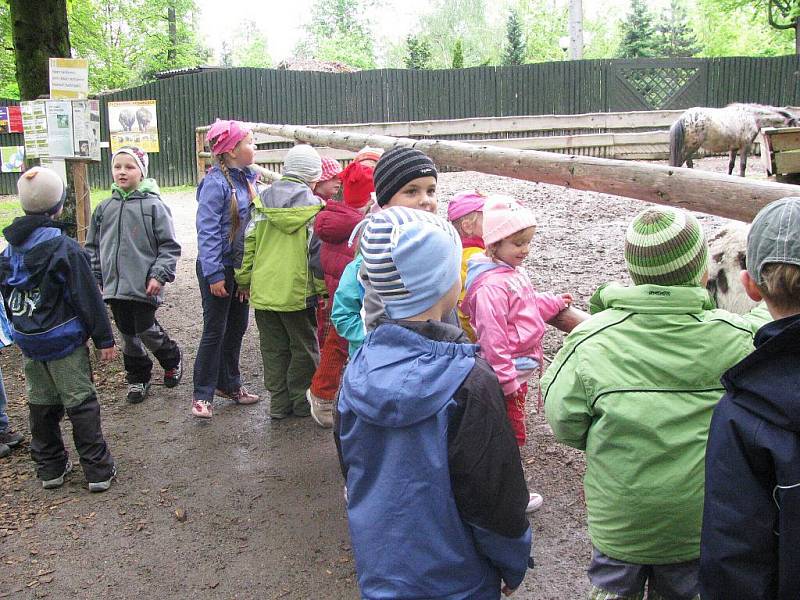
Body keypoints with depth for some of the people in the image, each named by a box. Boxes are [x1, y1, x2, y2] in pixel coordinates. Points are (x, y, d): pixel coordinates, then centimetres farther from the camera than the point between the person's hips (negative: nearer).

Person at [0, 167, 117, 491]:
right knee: (81, 404, 1)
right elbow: (88, 298, -15)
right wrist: (104, 338, -8)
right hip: (64, 341, -6)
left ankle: (49, 469, 26)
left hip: (28, 341, 6)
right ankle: (98, 470, 7)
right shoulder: (65, 249, -17)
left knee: (41, 404, 15)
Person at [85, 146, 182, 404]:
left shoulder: (153, 205, -7)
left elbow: (169, 246, -6)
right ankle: (137, 377, 29)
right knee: (128, 334, 13)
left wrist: (159, 275, -13)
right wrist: (95, 277, 9)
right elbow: (92, 246, 15)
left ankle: (172, 360, 27)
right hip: (114, 285, 5)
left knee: (146, 330, -1)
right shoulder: (104, 208, 7)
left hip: (144, 286, -5)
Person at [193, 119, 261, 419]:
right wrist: (214, 275, -21)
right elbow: (207, 231, -20)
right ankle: (202, 395, 12)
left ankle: (228, 383, 30)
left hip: (243, 266, 8)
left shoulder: (248, 178, 7)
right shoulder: (215, 182, -18)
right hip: (220, 268, -8)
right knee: (215, 331, 0)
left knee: (237, 327, 15)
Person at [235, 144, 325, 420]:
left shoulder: (262, 201, 5)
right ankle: (301, 400, 18)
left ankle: (279, 402, 20)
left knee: (274, 348, 14)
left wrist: (244, 280, 16)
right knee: (304, 347, 12)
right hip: (297, 291, -4)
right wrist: (323, 291, -5)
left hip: (263, 290, 4)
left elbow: (249, 244, 7)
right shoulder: (311, 204, -8)